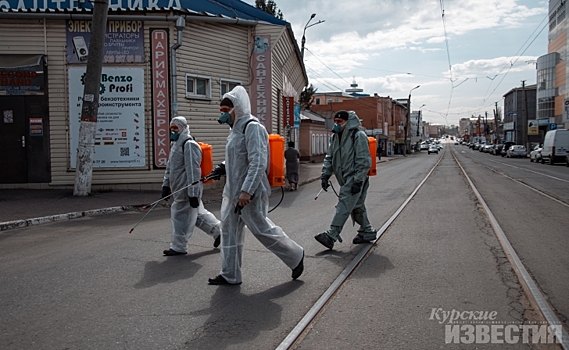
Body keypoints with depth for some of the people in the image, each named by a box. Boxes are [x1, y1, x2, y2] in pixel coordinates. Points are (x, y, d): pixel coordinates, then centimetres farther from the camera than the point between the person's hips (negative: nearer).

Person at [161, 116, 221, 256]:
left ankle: (178, 247, 8)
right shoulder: (175, 144, 17)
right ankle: (218, 231, 28)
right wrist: (166, 184, 22)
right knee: (198, 213, 16)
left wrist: (192, 193, -23)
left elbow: (193, 171, -21)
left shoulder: (189, 145, -16)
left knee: (181, 217, -3)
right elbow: (170, 166, 26)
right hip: (179, 189, 10)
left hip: (186, 190, -10)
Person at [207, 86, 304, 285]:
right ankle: (230, 275, 21)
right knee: (229, 231, 11)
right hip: (232, 191, 10)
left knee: (262, 230, 1)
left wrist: (247, 190, -29)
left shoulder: (252, 127, -16)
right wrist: (223, 168, 8)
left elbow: (258, 162, -24)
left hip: (249, 193, -10)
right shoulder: (236, 128, 14)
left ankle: (295, 256, 21)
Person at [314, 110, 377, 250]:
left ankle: (331, 235, -19)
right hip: (345, 179, 8)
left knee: (344, 206, -15)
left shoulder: (358, 136, -12)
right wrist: (325, 175, 6)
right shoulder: (335, 137, 13)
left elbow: (364, 161, -16)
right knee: (357, 206, 15)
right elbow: (329, 158, 18)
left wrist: (358, 181, -20)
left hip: (354, 179, -8)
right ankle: (367, 231, 29)